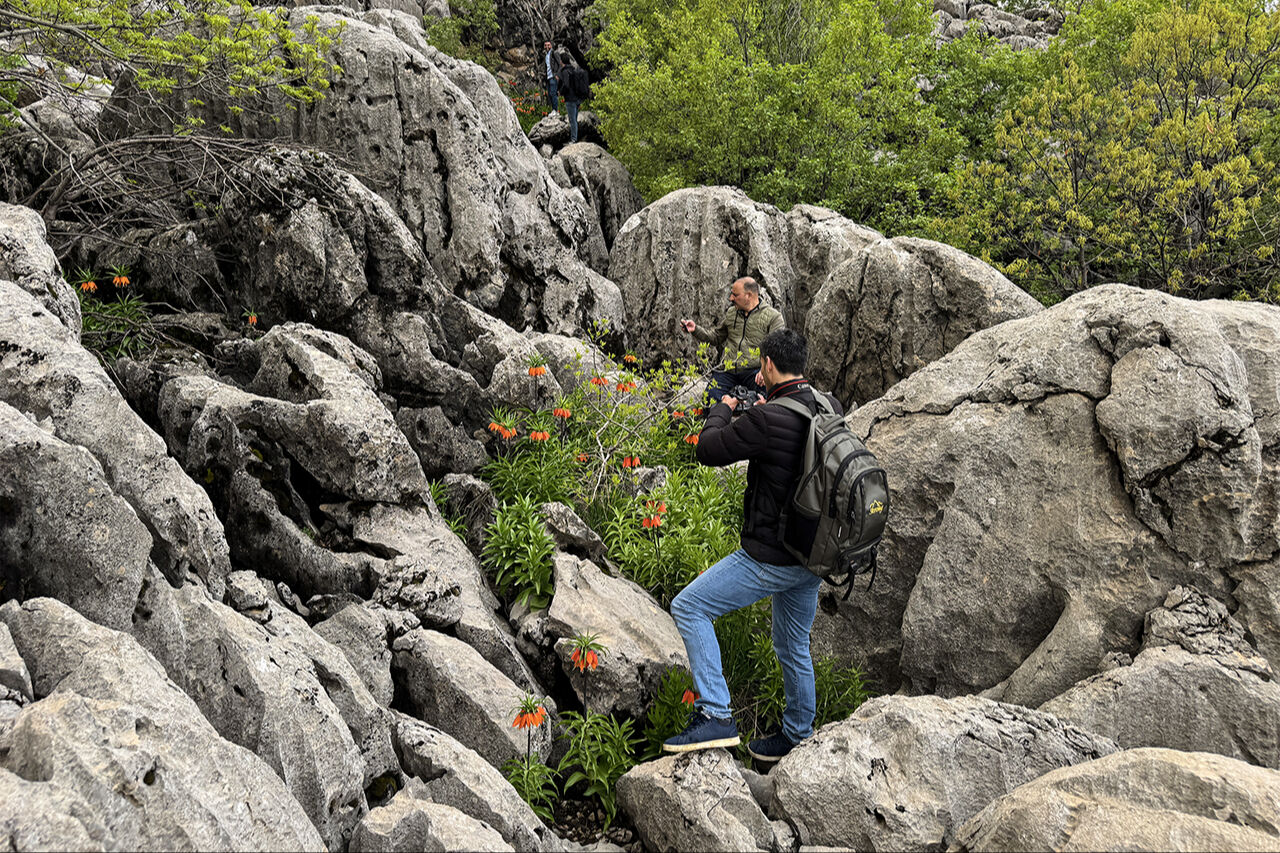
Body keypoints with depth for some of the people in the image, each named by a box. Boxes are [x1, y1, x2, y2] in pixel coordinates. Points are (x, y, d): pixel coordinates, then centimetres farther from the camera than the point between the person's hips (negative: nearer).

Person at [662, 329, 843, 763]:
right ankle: (797, 738, 39)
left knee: (688, 607, 0)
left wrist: (722, 410, 6)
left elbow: (709, 450, -12)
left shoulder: (767, 420, -24)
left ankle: (715, 715, -4)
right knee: (793, 646, 23)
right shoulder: (830, 407, 0)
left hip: (773, 558, -8)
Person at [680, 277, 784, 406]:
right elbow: (716, 338, 28)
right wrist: (695, 330, 12)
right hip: (727, 370, 4)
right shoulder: (730, 313, 19)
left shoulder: (772, 316, 2)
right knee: (710, 400, -19)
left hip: (753, 371, -4)